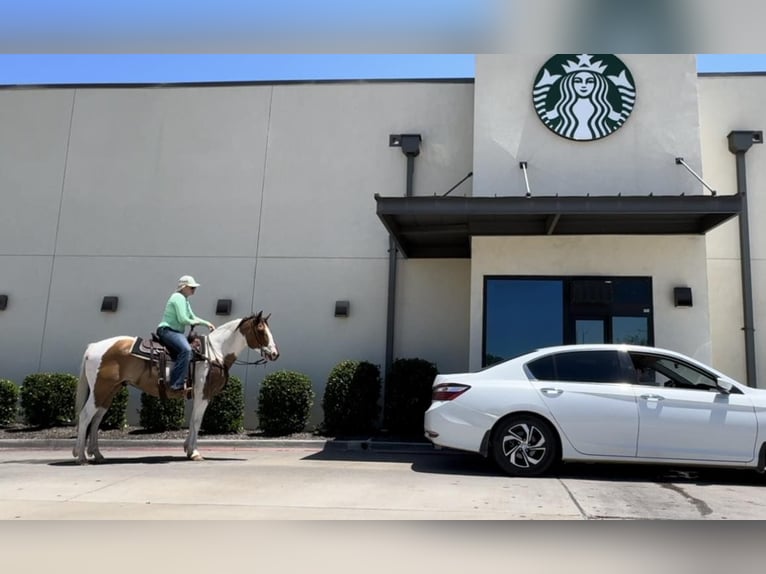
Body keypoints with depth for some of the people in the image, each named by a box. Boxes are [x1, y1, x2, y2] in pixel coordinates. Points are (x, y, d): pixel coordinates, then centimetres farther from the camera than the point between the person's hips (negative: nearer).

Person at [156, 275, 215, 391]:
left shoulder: (185, 299, 19)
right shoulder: (179, 297, -13)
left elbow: (192, 317, 25)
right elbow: (183, 319, -22)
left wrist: (206, 323, 12)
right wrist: (194, 322, -4)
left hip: (175, 332, 11)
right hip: (167, 330, -11)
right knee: (186, 349, -32)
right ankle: (177, 384, -35)